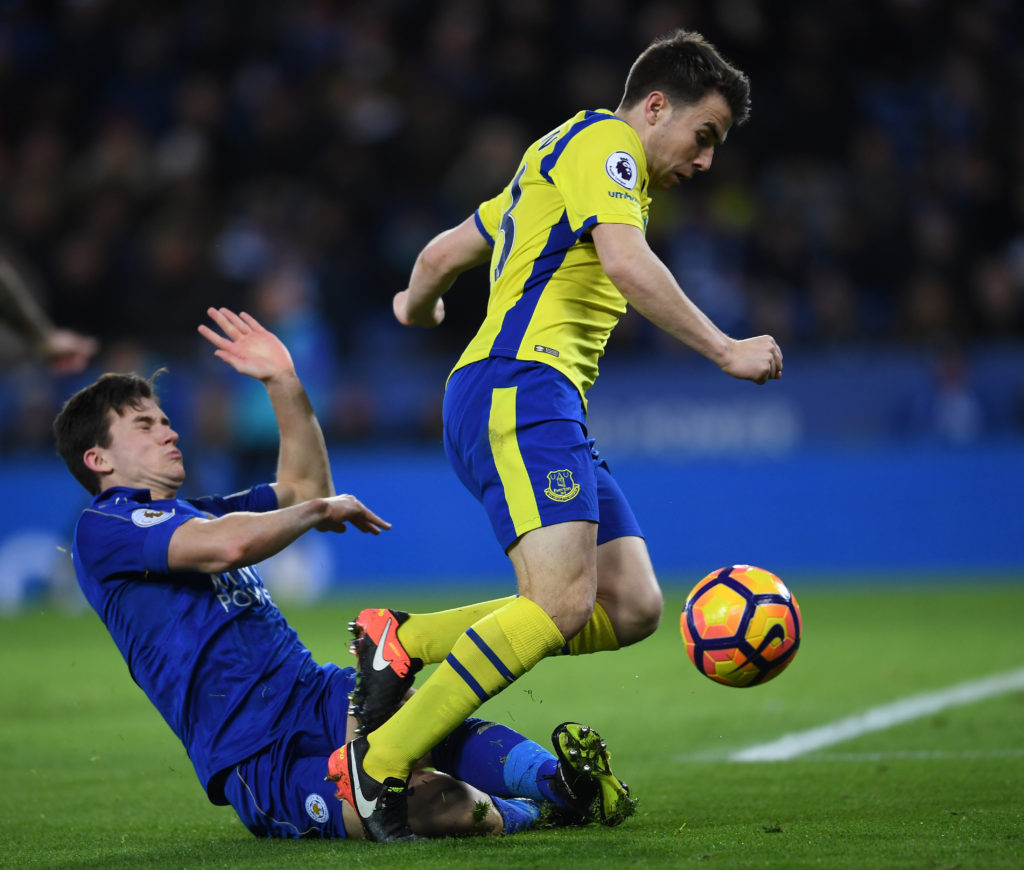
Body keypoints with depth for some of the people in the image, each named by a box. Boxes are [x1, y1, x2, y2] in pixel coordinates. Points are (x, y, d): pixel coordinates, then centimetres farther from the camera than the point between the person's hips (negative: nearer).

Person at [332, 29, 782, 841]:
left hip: (548, 411, 11)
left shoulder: (561, 164, 29)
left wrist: (418, 306, 55)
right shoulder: (602, 142, -1)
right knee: (561, 604, -25)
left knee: (632, 608, -2)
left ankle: (402, 640, 2)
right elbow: (625, 262, -18)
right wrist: (725, 350, -15)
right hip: (519, 386, -11)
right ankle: (377, 765, -22)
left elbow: (442, 254, 34)